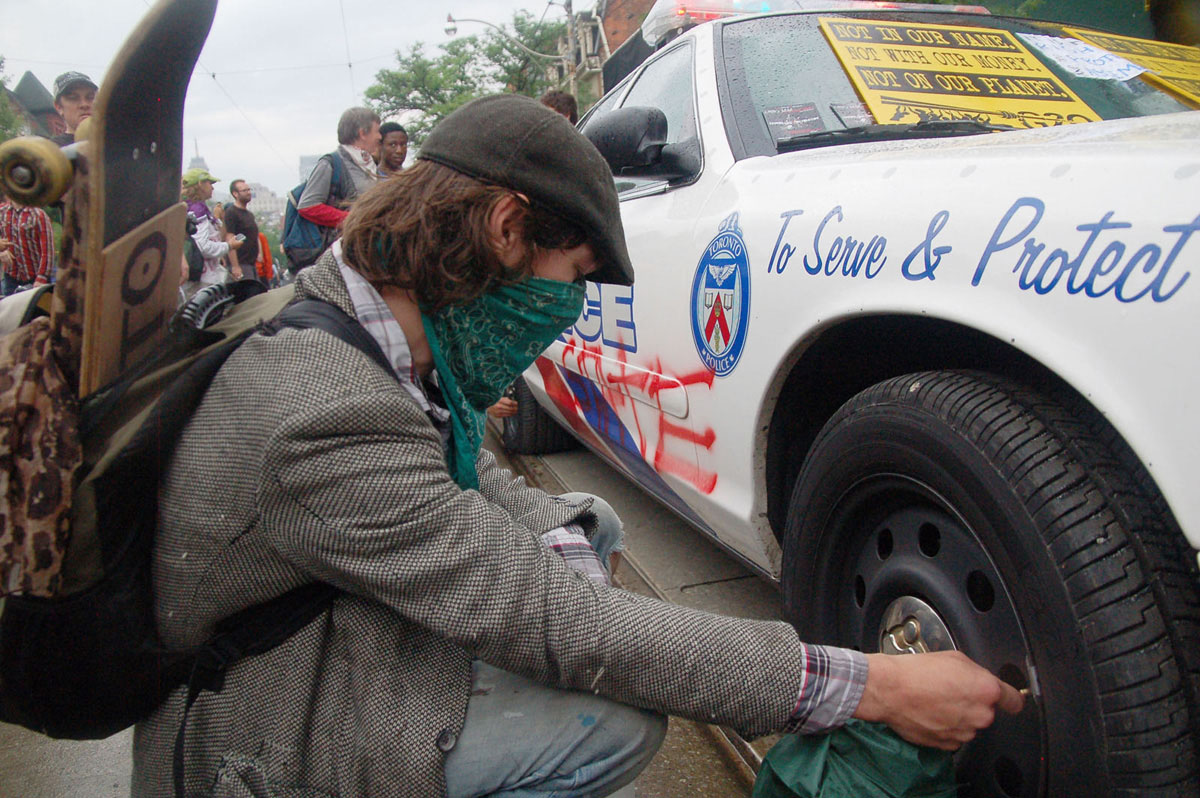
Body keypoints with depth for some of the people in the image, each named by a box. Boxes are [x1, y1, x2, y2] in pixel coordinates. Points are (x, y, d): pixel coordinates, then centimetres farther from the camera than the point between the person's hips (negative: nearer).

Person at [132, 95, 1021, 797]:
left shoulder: (363, 324, -4)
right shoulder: (330, 418, -34)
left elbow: (478, 482, 6)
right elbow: (569, 631, -34)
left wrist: (564, 536, -15)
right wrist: (872, 687, -28)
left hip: (338, 642, 8)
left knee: (576, 531, 4)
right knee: (618, 719, -21)